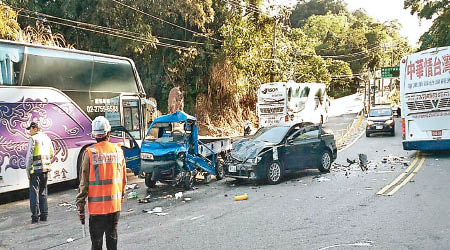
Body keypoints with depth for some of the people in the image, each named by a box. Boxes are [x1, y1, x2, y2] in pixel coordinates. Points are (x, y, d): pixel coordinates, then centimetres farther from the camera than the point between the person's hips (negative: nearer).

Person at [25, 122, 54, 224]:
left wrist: (27, 170, -8)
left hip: (36, 168, -6)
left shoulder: (33, 139, -8)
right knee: (43, 191, 13)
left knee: (34, 192, -1)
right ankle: (44, 215, 15)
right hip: (46, 167, 6)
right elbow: (51, 154, 17)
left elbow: (29, 155, -13)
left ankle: (35, 215, -2)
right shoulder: (47, 138, 13)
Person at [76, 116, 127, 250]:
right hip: (115, 204, 3)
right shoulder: (118, 150, 1)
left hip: (97, 206, -3)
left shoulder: (90, 152, -10)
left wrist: (80, 205, -2)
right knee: (112, 238, 17)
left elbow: (84, 182, -9)